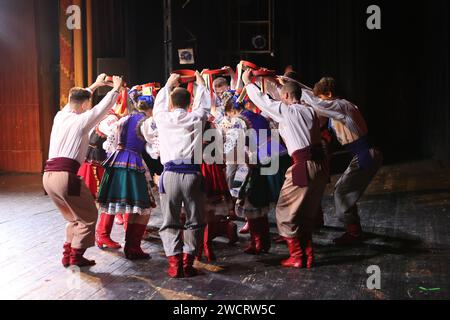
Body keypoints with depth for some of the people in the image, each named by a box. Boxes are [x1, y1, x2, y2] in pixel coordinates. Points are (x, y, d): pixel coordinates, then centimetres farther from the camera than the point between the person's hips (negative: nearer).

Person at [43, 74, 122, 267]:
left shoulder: (60, 116, 15)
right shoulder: (82, 120, -3)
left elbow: (75, 100, 33)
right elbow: (104, 107, 6)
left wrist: (95, 85, 43)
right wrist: (116, 88, 22)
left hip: (48, 175, 8)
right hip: (65, 175, -8)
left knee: (74, 217, 22)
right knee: (88, 216, 8)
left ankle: (67, 255, 21)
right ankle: (76, 257, 7)